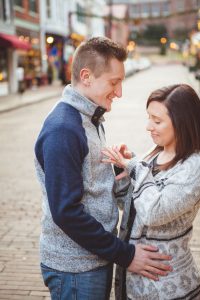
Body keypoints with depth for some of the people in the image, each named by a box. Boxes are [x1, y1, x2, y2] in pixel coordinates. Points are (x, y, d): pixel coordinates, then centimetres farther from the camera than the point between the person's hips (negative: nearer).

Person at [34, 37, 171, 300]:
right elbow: (66, 212, -24)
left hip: (99, 256, 9)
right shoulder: (62, 130, -22)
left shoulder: (91, 118, 8)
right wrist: (125, 255, -19)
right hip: (75, 268, -8)